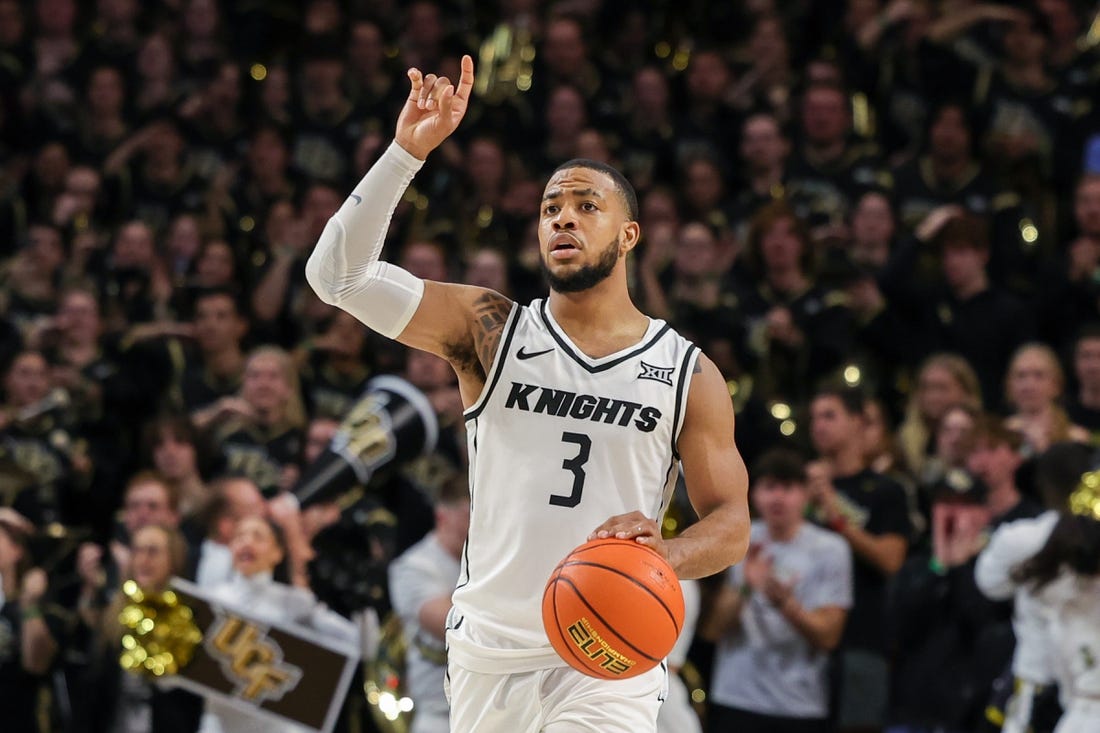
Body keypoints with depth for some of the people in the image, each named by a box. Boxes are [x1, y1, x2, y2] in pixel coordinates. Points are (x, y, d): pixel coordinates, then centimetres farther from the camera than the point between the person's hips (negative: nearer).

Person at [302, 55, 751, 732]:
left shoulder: (689, 374, 3)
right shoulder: (491, 331, 3)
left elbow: (732, 524, 4)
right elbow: (338, 273, -8)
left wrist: (667, 554, -19)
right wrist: (409, 151, -17)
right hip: (490, 652, 2)